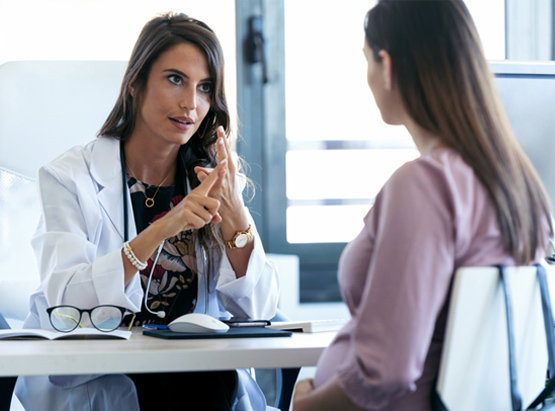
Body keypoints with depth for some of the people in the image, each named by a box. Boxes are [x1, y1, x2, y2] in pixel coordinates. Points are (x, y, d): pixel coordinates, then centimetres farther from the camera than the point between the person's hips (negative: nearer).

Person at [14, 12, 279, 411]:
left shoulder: (216, 180, 8)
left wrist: (234, 216, -16)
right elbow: (64, 303, -16)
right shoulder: (70, 177, -2)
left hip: (197, 368, 4)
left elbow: (260, 310, 0)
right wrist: (161, 230, -26)